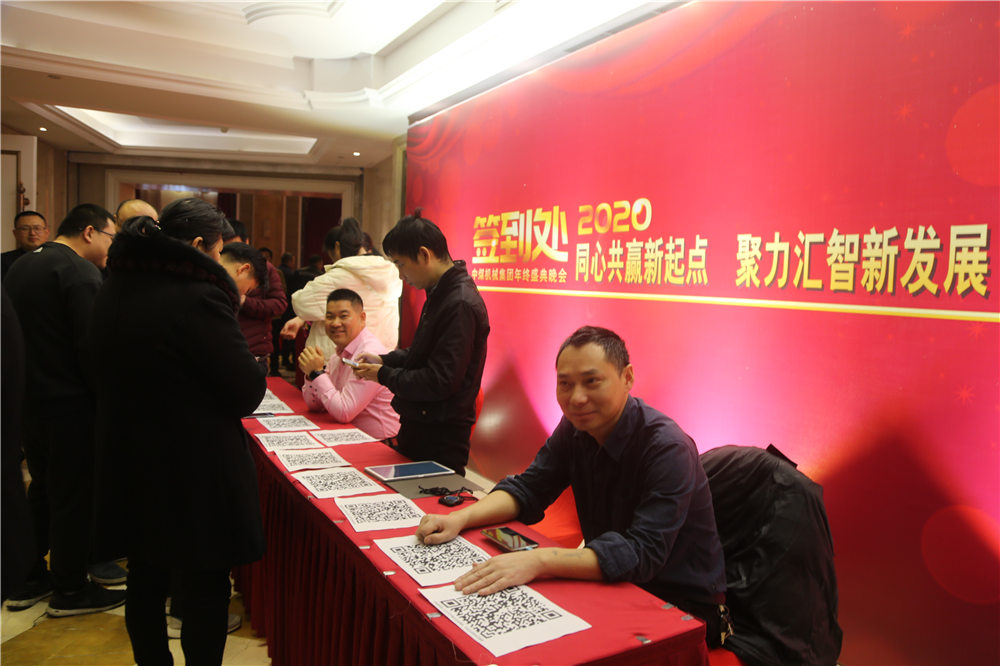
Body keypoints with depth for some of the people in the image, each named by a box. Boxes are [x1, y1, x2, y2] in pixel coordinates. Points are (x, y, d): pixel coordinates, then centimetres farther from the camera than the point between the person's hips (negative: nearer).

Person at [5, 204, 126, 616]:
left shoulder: (20, 267, 13)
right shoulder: (80, 271, -16)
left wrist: (26, 388, 18)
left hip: (27, 400, 9)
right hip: (68, 404, -9)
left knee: (42, 489, 21)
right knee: (73, 496, 3)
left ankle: (29, 580, 31)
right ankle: (70, 590, 15)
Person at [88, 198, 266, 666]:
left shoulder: (113, 289, 3)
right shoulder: (198, 297, -22)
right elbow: (247, 392, -19)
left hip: (129, 468, 8)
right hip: (194, 477, -8)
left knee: (145, 581, 21)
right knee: (205, 590, 8)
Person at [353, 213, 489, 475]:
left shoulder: (461, 305, -23)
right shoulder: (439, 295, 10)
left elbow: (441, 382, -25)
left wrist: (384, 375, -13)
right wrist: (383, 360, 7)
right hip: (418, 427, 10)